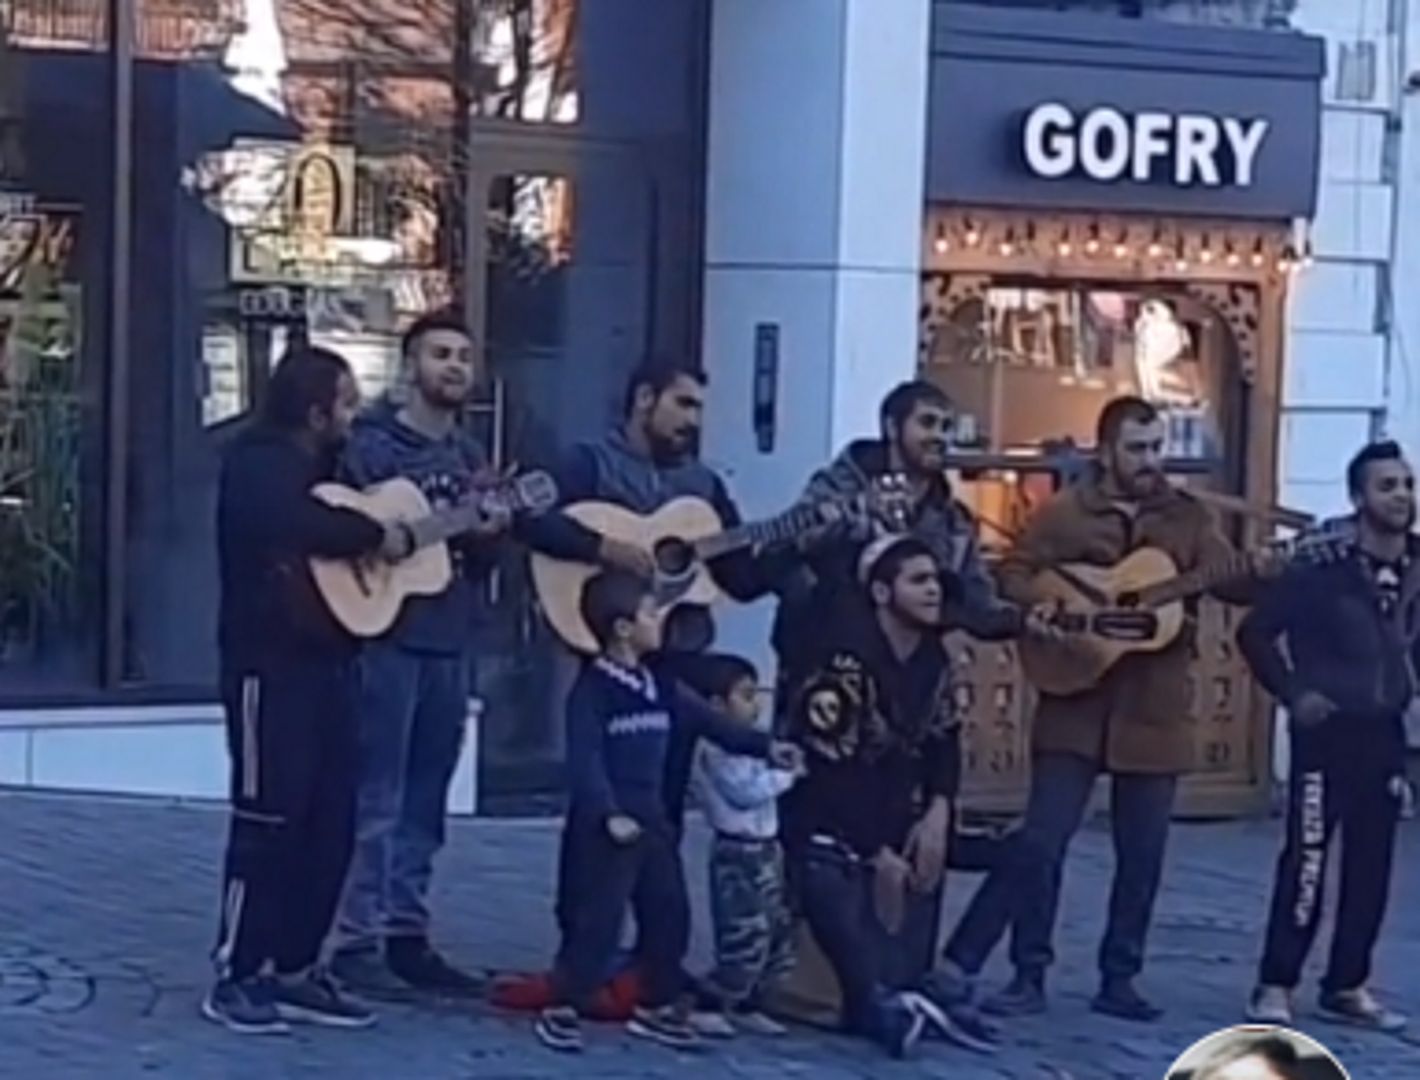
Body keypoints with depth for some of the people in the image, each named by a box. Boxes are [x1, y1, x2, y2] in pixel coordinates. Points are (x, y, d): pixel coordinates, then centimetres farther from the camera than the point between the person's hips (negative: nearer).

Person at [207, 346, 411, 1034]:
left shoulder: (324, 468, 18)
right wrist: (377, 536, -21)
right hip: (270, 665, -9)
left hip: (326, 662, 9)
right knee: (268, 823, -6)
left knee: (329, 826, 8)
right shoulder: (258, 464, -11)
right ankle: (236, 979, 1)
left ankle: (293, 972, 15)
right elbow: (294, 524, -32)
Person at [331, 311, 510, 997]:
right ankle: (358, 944, -2)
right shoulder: (372, 444, -5)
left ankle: (406, 935, 17)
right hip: (387, 636, -7)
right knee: (376, 800, -6)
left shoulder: (470, 456, 17)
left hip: (450, 642, 7)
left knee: (424, 803, 10)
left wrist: (488, 535, -1)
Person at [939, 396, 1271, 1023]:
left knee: (1142, 855, 6)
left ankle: (1119, 979, 17)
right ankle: (1029, 976, 4)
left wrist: (1263, 574, -24)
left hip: (1154, 711, 2)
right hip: (1075, 704, -2)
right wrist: (1043, 608, -18)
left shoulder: (1188, 517, 6)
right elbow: (1013, 573, 1)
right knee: (1041, 840, -6)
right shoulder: (1065, 512, 1)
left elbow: (1230, 581, -3)